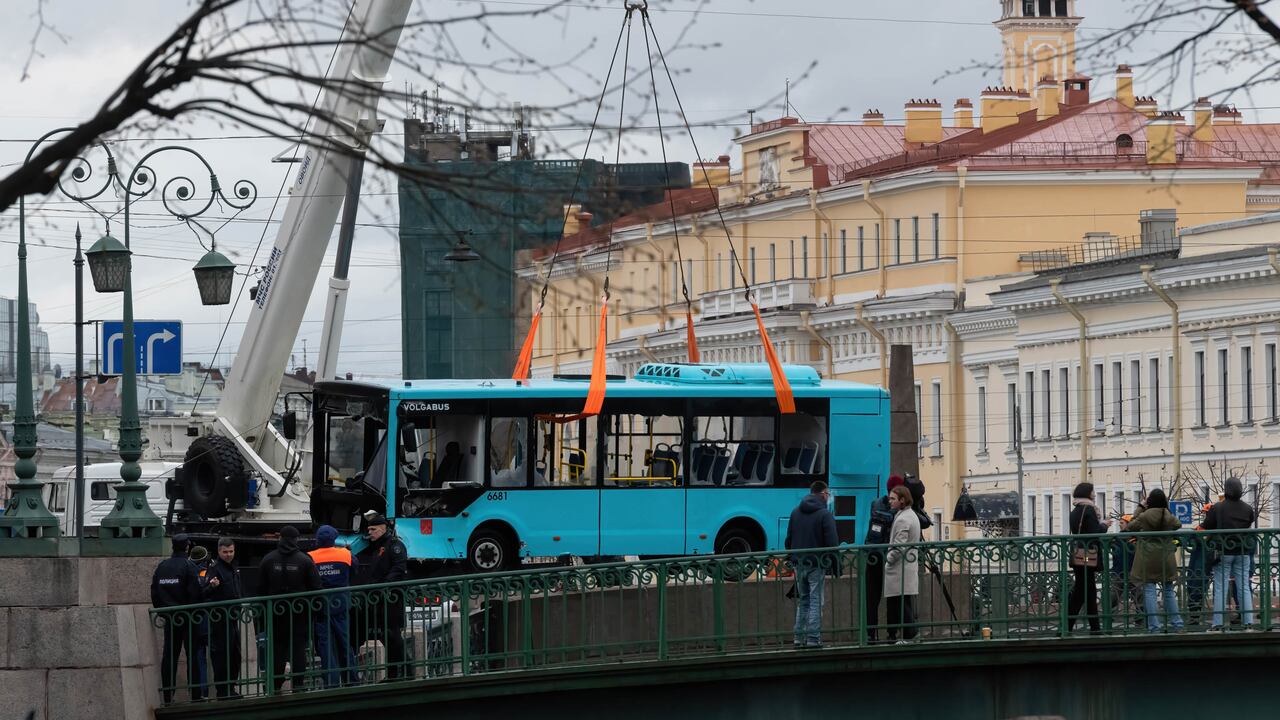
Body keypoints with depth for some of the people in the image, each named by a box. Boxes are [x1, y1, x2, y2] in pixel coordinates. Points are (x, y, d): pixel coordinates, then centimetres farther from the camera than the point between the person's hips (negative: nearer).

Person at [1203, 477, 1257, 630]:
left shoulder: (1217, 509, -11)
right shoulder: (1247, 509, -1)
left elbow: (1206, 527, -7)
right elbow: (1249, 525, 9)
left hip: (1224, 552, -3)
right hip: (1243, 552, 3)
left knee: (1220, 588, 1)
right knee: (1244, 587, 7)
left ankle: (1218, 623, -3)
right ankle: (1248, 621, 3)